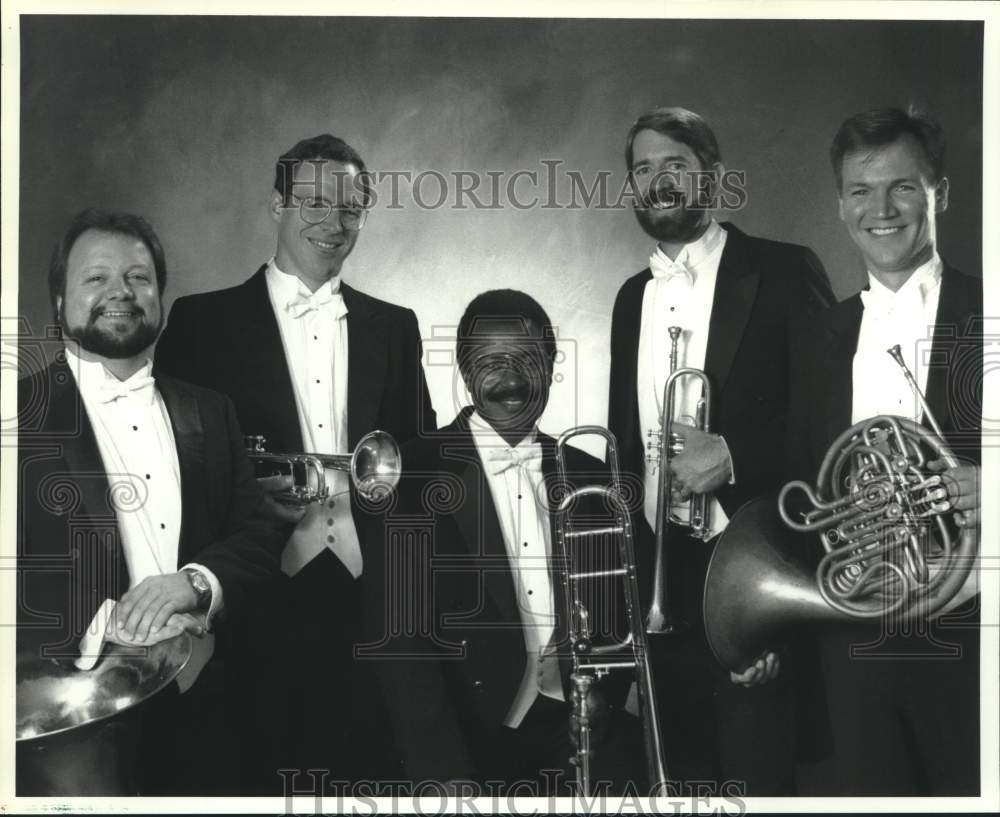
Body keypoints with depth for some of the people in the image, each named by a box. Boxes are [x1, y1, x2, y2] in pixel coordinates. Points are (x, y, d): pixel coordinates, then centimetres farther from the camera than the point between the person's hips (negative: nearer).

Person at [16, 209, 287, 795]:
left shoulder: (210, 414, 9)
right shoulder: (23, 412, -4)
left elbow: (261, 536, 4)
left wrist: (196, 581, -16)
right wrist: (105, 621, -23)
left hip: (197, 708, 4)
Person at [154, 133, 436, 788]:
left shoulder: (394, 328, 14)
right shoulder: (202, 321, 4)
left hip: (371, 598, 3)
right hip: (257, 599, -2)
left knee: (370, 771, 3)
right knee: (264, 778, 0)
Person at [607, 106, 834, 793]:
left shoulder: (783, 272, -4)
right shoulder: (634, 297, 15)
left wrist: (734, 454, -20)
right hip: (664, 576, 6)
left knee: (757, 774, -2)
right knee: (685, 771, 11)